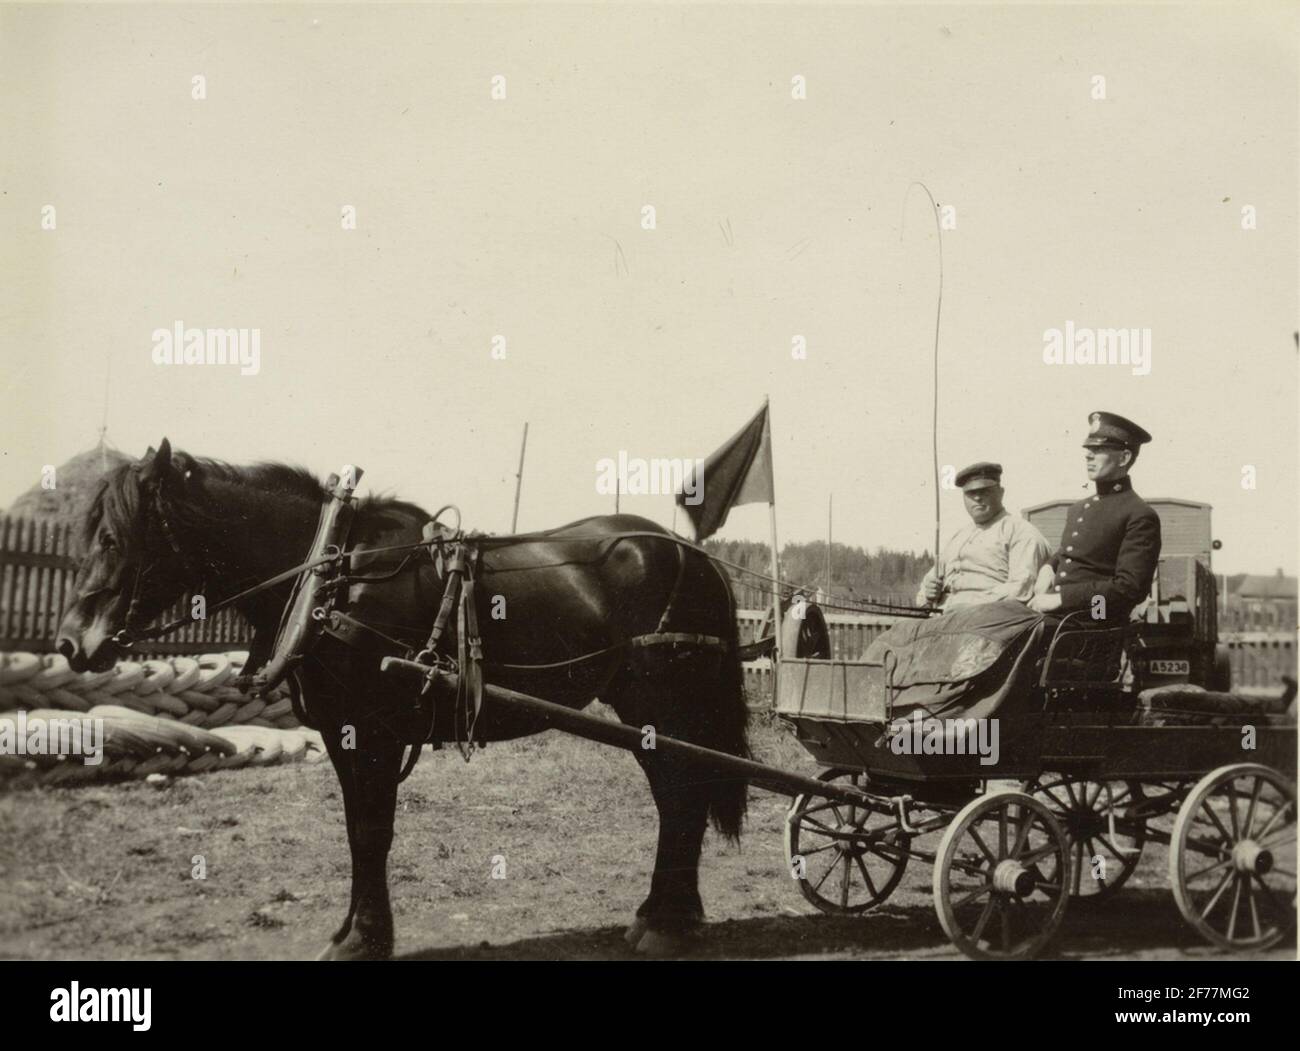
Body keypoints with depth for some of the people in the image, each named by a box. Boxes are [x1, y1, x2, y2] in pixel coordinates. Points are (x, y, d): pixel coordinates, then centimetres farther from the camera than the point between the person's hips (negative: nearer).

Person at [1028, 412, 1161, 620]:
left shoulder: (1140, 517, -4)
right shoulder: (1078, 509, 20)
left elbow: (1131, 588, -12)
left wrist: (1060, 598, -14)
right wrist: (1047, 569, 10)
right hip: (1050, 615, 7)